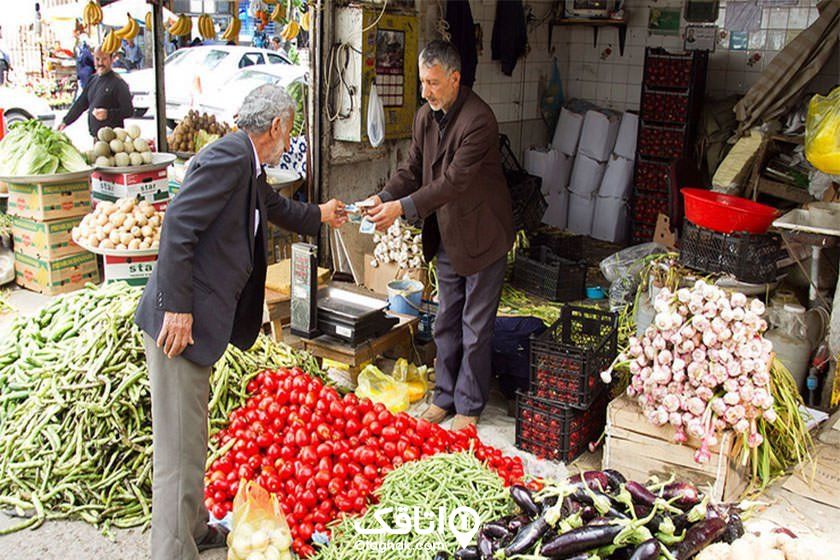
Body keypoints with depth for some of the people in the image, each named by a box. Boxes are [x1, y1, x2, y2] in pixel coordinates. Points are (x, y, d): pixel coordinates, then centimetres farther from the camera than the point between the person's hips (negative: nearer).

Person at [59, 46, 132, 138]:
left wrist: (108, 114, -25)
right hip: (96, 137, 8)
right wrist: (65, 122, 21)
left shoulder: (118, 83, -8)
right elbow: (80, 104, 23)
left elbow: (129, 110, -13)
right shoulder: (93, 81, 16)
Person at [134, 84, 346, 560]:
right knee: (180, 445, -3)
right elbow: (178, 226, -23)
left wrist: (319, 215, 56)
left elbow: (277, 208, 38)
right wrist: (176, 309, -24)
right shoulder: (229, 156, -15)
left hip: (196, 320, 10)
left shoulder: (247, 166, 17)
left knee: (191, 436, 21)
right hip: (180, 321, -10)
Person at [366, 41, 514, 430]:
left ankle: (469, 406, 19)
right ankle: (445, 397, 30)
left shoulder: (478, 120, -24)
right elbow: (412, 169, 5)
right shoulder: (426, 116, 2)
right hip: (447, 235, 8)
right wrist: (383, 198, -14)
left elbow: (454, 180, -28)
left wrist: (403, 207, -32)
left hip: (482, 235, -7)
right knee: (446, 323, 16)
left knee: (475, 328, 4)